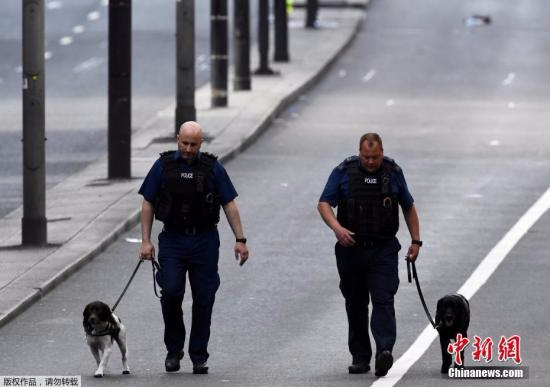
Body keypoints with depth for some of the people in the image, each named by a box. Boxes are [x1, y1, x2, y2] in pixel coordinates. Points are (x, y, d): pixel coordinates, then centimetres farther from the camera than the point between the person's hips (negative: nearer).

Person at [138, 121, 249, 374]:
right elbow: (148, 204, 4)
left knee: (203, 299, 1)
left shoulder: (212, 168, 2)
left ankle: (199, 357, 10)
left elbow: (229, 204, 4)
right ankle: (174, 349, 3)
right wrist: (146, 241, -2)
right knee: (171, 292, -15)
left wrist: (240, 240, -3)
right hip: (172, 240, -1)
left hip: (204, 241, 1)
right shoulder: (164, 166, 1)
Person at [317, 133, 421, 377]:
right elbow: (324, 203, -4)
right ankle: (359, 357, 15)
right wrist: (337, 228, -22)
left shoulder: (393, 172, 4)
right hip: (351, 248, 1)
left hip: (384, 250, -1)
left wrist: (416, 241, 10)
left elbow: (408, 208, 15)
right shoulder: (343, 172, -2)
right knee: (356, 305, 8)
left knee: (383, 301, -15)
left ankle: (384, 351, -28)